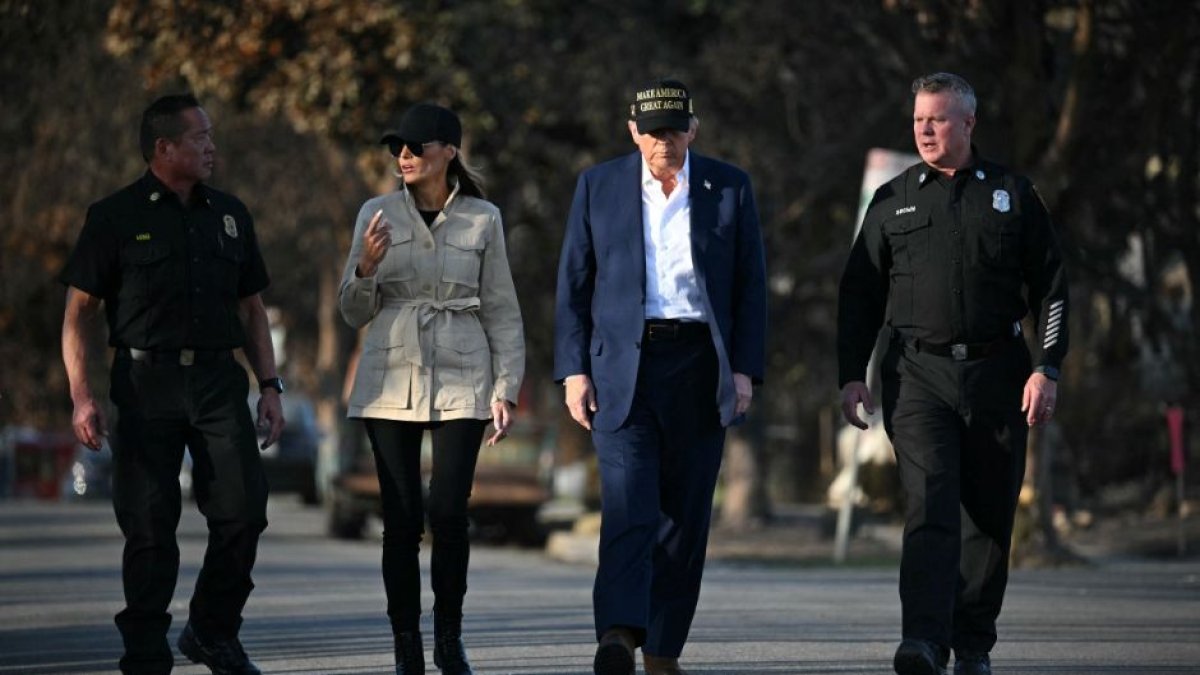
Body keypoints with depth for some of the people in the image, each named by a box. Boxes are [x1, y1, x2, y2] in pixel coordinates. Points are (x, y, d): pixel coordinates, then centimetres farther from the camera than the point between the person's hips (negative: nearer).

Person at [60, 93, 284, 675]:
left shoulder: (229, 215, 14)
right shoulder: (115, 218, 0)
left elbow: (251, 309, 19)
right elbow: (79, 313, -1)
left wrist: (270, 385, 10)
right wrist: (81, 396, -11)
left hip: (218, 383, 4)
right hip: (146, 386, -4)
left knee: (244, 511, -5)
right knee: (149, 528, -2)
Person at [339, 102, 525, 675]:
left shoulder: (482, 219, 3)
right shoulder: (377, 214, 5)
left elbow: (502, 311, 8)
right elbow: (356, 313, 8)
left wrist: (506, 388, 1)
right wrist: (366, 267, -11)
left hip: (461, 380, -1)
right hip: (391, 380, 1)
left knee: (449, 514, -9)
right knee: (402, 519, -3)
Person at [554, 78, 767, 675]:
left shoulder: (729, 188, 6)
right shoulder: (598, 186, 6)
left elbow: (750, 286, 7)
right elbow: (574, 285, 8)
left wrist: (744, 369, -1)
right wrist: (573, 371, 0)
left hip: (698, 364, 1)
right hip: (621, 364, -1)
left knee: (685, 514, 3)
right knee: (628, 507, -16)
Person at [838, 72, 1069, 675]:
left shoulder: (1012, 195, 9)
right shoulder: (893, 201, 11)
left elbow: (1050, 288, 8)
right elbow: (859, 295, 13)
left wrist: (1046, 370, -2)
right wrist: (851, 376, 4)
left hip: (995, 374, 1)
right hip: (919, 373, -1)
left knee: (989, 514, 5)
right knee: (930, 502, -16)